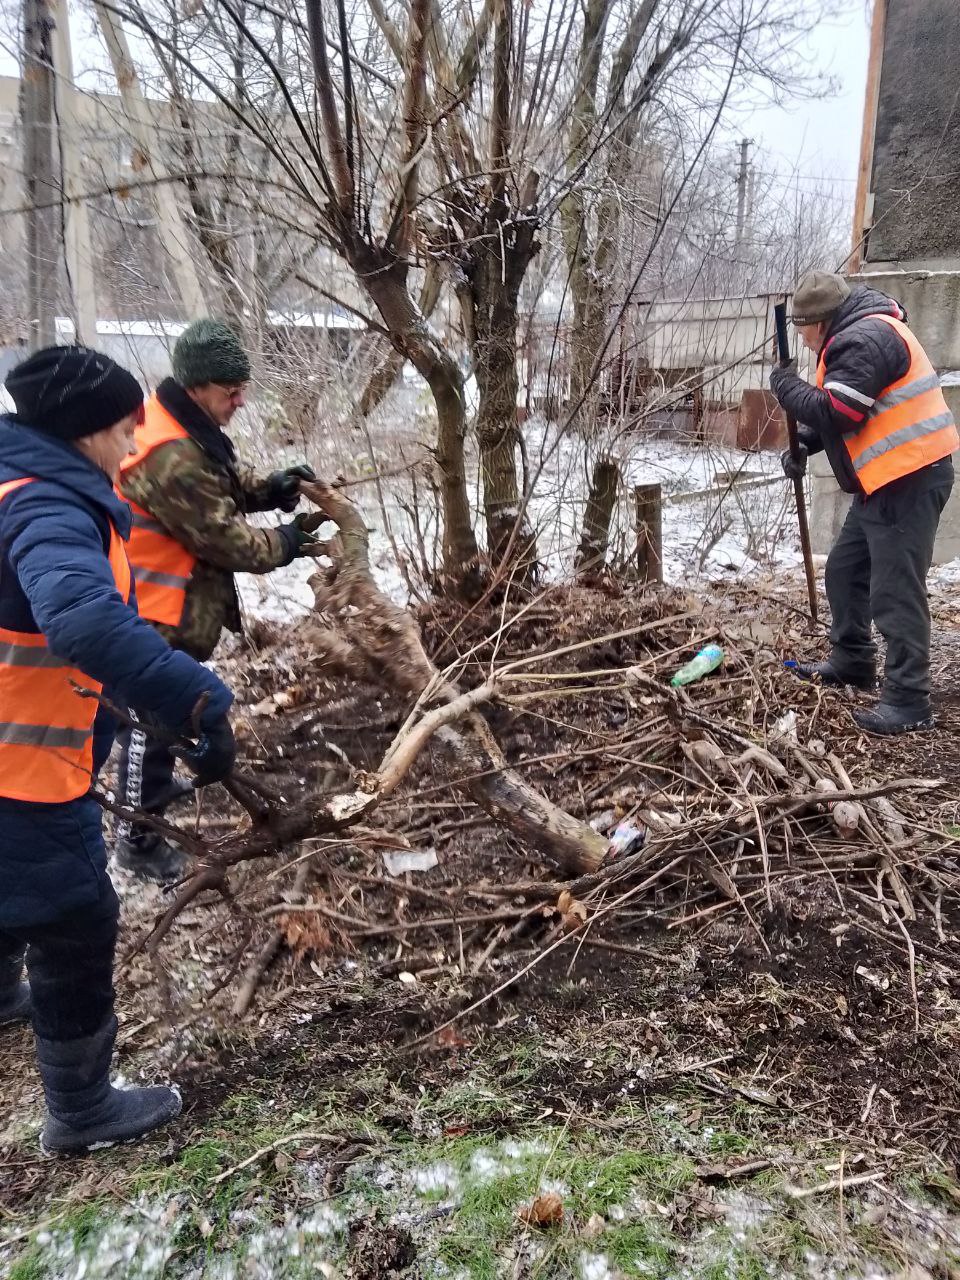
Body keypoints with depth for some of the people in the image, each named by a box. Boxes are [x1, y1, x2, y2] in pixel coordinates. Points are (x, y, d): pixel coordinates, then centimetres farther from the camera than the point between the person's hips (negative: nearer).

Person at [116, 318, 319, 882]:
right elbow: (220, 536, -24)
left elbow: (221, 486, 16)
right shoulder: (172, 457, -30)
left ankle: (156, 786, 47)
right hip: (158, 610, -10)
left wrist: (268, 488, -4)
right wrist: (282, 546, -9)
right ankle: (140, 839, 12)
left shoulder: (189, 429, 4)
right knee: (153, 718, 0)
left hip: (175, 602, 10)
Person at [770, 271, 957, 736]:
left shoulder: (863, 341, -17)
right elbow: (836, 413, 22)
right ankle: (851, 662, 32)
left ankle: (907, 701, -4)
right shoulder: (856, 336, 17)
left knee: (895, 590, -10)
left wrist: (787, 387, -8)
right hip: (885, 480, 11)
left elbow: (835, 413, -23)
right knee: (845, 570, 18)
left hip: (909, 480, -11)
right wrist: (803, 444, 6)